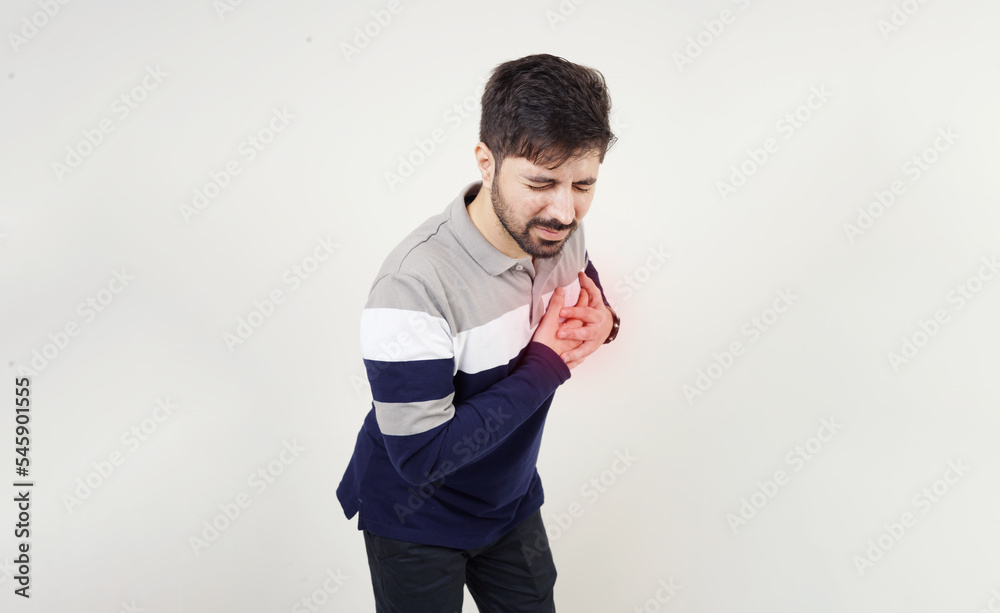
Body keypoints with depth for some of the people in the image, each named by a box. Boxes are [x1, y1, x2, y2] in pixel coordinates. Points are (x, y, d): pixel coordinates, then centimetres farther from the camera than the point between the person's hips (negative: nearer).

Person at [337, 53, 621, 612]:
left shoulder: (560, 230, -13)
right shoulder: (414, 283, -35)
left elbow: (591, 294, 8)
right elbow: (423, 456, -32)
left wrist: (601, 322, -18)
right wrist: (546, 364, -28)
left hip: (513, 501, 6)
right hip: (418, 522, -5)